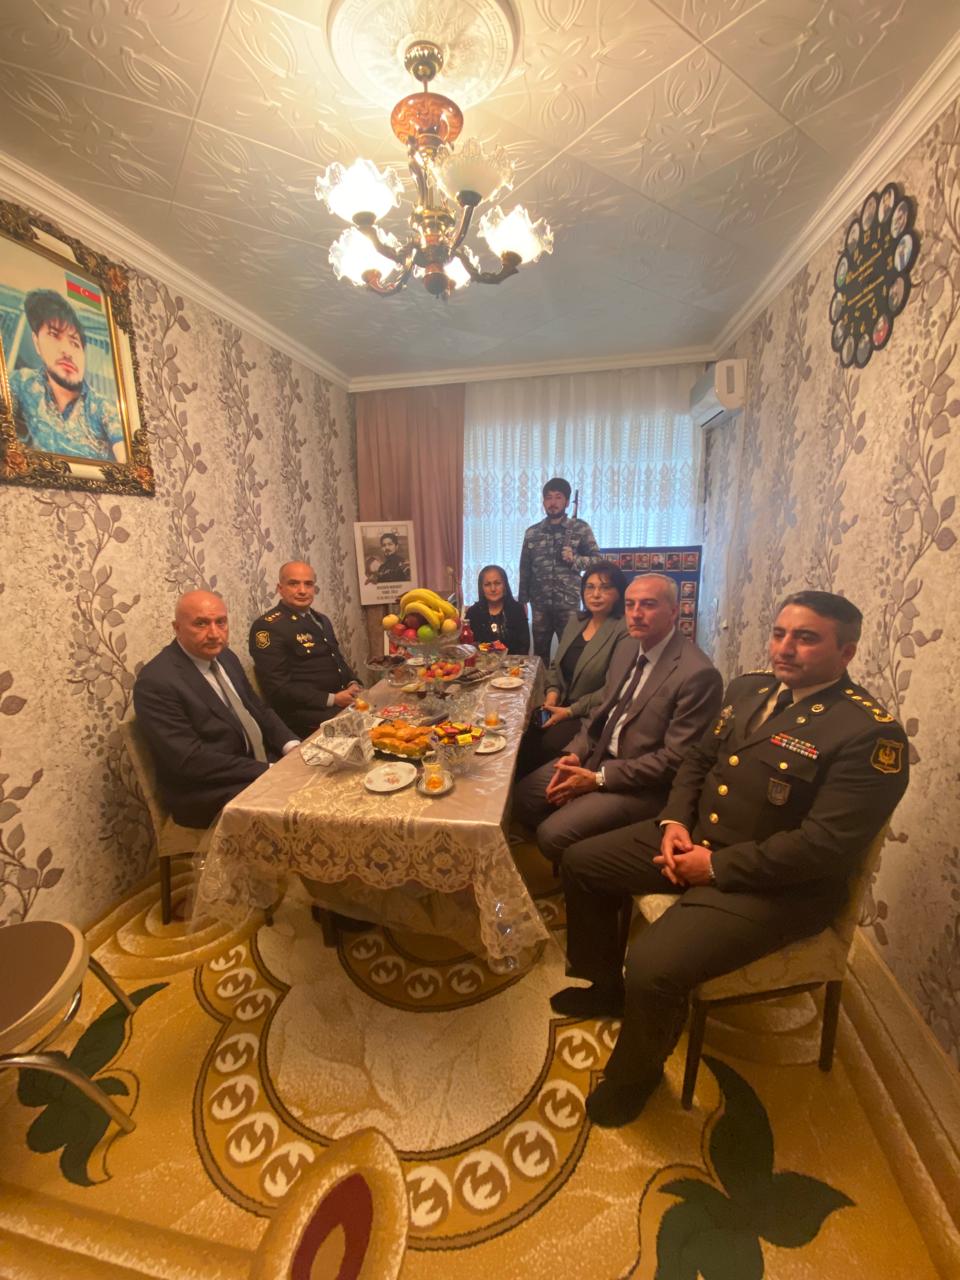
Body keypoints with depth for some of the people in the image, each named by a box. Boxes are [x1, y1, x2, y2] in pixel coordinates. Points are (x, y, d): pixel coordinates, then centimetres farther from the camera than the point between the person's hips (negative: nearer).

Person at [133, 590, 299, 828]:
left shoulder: (223, 656, 7)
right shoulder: (156, 682, -16)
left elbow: (258, 709, 14)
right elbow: (190, 760, -21)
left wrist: (292, 745, -4)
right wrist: (267, 772, -23)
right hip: (211, 794, -8)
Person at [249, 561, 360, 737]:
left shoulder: (322, 620, 16)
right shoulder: (267, 626, -9)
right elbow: (277, 687, -16)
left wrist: (352, 683, 2)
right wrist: (332, 699, -18)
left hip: (342, 701, 8)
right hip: (307, 713, -8)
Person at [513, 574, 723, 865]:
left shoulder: (698, 674, -22)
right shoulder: (626, 647, 4)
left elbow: (674, 760, -21)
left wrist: (598, 778, -18)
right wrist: (576, 753, -4)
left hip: (641, 784, -8)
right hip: (598, 756, 8)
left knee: (553, 833, -18)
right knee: (522, 796, 5)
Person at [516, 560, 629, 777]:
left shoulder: (625, 631, -12)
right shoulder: (575, 621, 12)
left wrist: (571, 711, -16)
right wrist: (552, 693, -2)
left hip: (591, 716, -6)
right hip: (561, 705, 6)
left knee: (545, 746, -25)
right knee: (521, 738, -17)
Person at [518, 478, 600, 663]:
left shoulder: (581, 528, -1)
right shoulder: (532, 533, 6)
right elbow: (525, 569, 9)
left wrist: (574, 559, -17)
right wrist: (523, 600, 8)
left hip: (569, 604, -2)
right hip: (540, 605, 2)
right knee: (540, 652, 12)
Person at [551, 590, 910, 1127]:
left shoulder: (870, 732, -19)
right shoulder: (749, 688, 4)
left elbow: (825, 845, -24)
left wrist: (715, 866, -19)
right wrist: (674, 820, -4)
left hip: (774, 883, -7)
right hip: (694, 839, 8)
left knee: (653, 966, -24)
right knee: (582, 861, 9)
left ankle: (633, 1076, 13)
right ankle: (606, 985, 33)